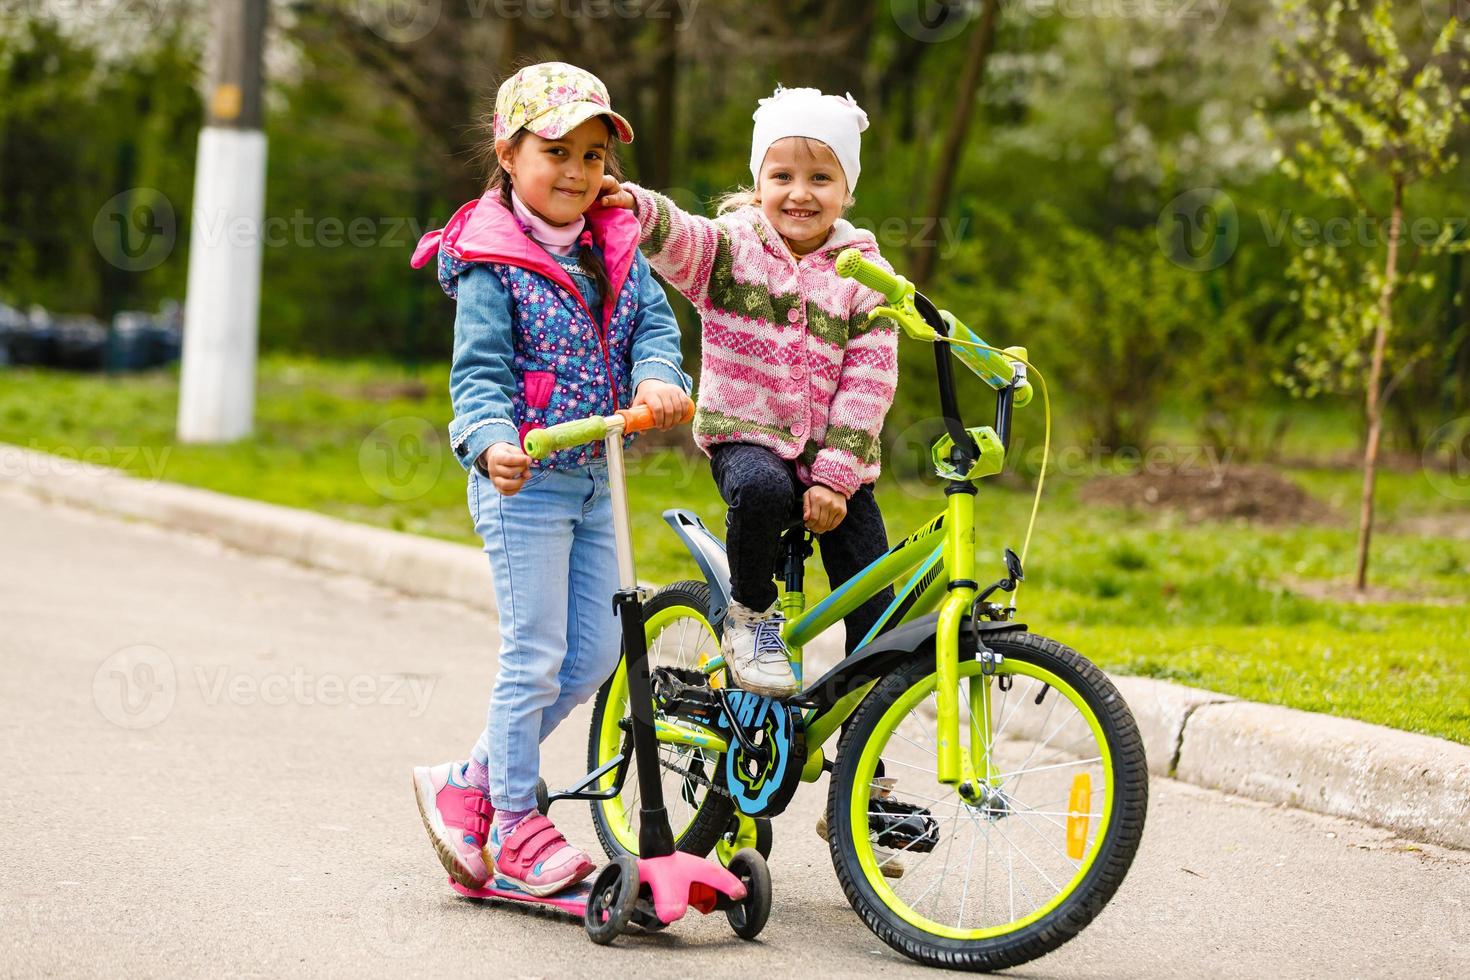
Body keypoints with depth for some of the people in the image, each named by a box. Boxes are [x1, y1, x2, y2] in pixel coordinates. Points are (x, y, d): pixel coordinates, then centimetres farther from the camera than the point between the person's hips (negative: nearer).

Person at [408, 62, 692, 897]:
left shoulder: (615, 249, 8)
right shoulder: (491, 260, -10)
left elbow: (654, 324, 0)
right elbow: (480, 370, -16)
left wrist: (658, 378, -23)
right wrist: (492, 443, -34)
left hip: (593, 482, 7)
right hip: (523, 483, -7)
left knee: (594, 654, 10)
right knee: (535, 658, -4)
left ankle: (468, 785, 22)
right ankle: (515, 826, 10)